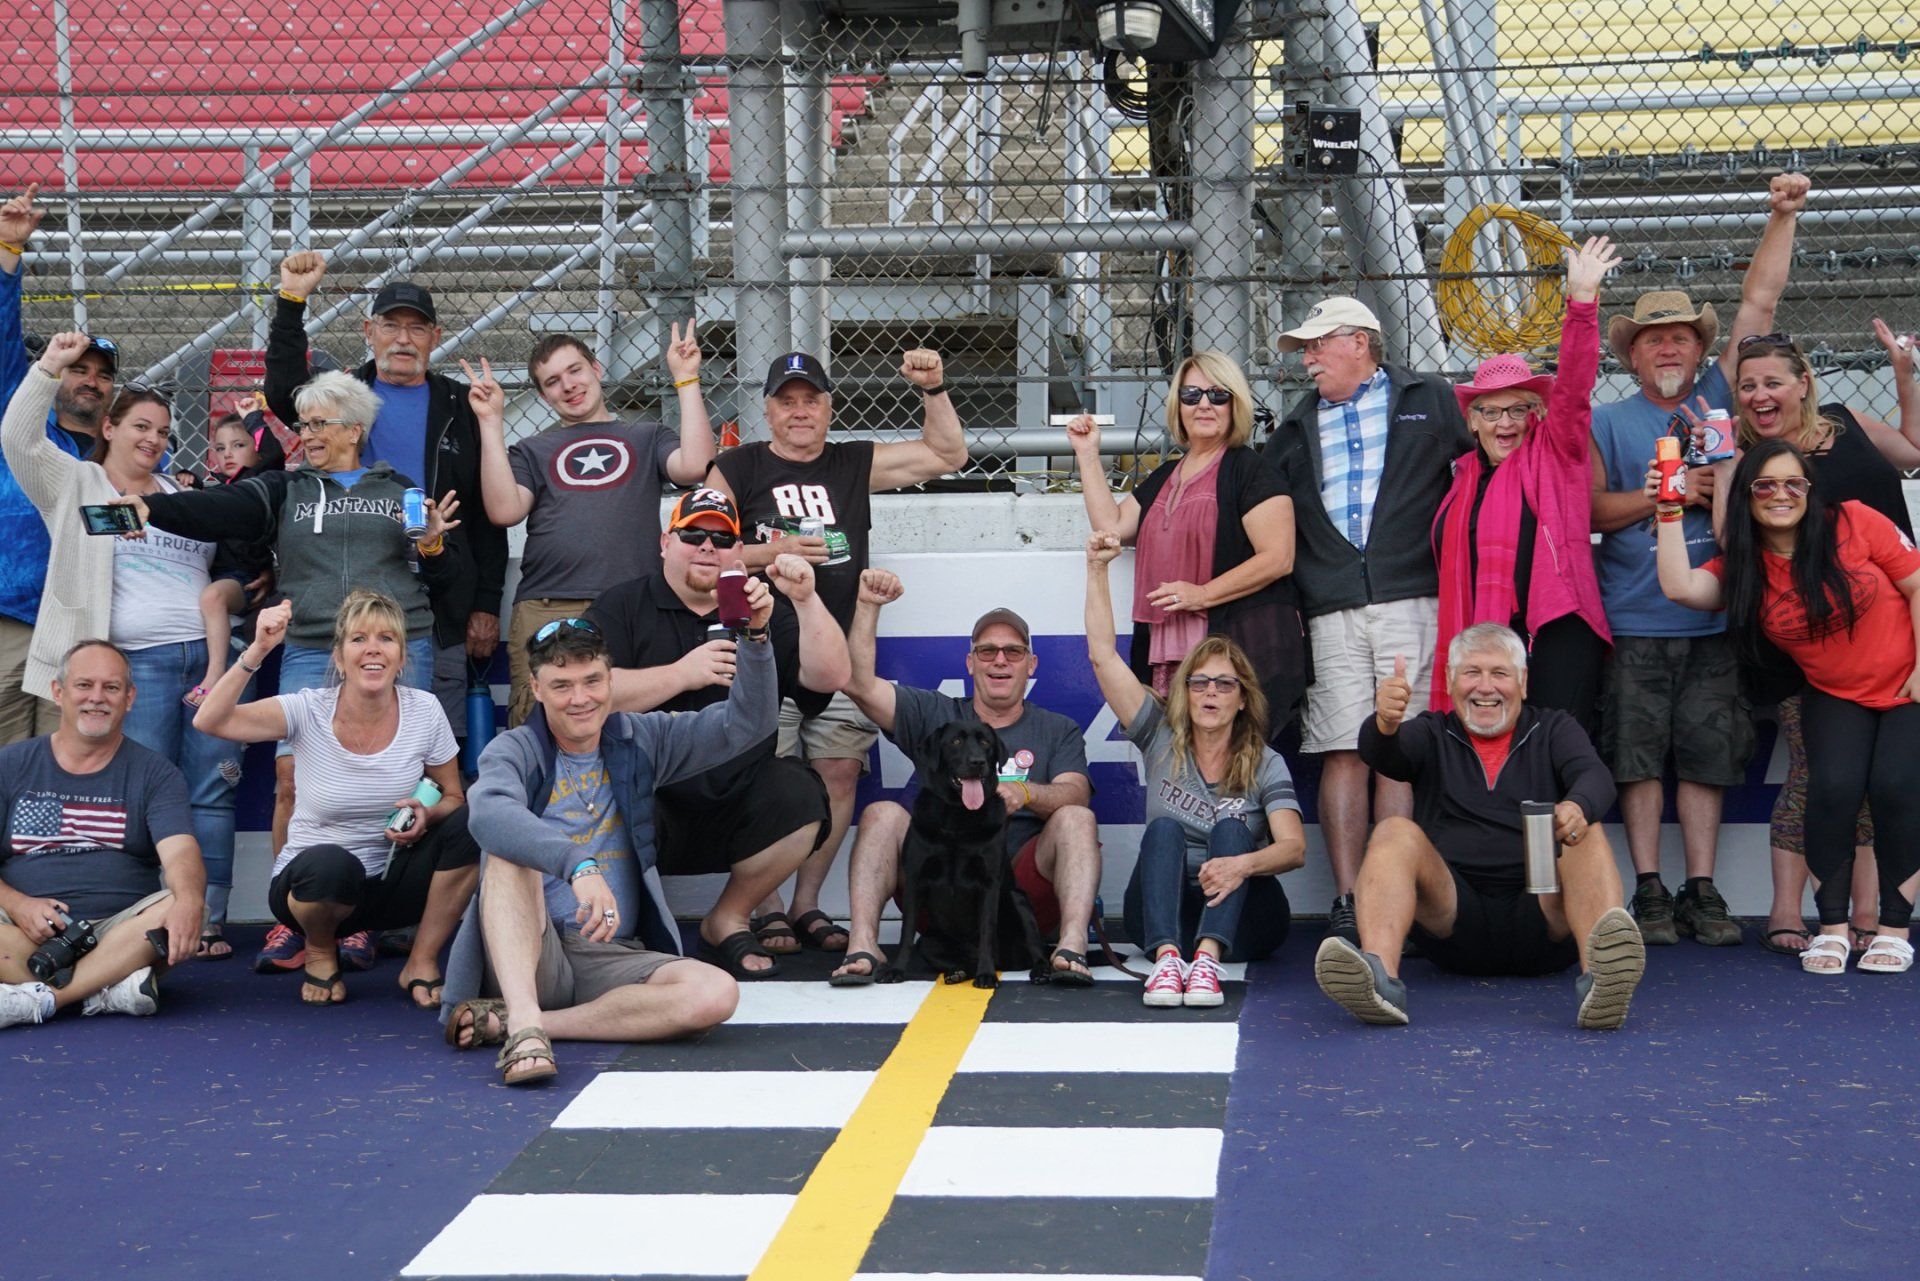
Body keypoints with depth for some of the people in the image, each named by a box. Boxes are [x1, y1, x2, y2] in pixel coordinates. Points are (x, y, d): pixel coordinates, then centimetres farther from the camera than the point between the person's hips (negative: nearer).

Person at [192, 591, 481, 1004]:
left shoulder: (424, 711, -7)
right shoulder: (310, 710, -13)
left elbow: (454, 798, 4)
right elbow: (210, 721, -24)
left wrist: (427, 814, -19)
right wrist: (258, 651, -33)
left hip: (392, 884, 3)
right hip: (312, 883, -2)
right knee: (330, 864, -39)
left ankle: (422, 963, -5)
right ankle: (319, 951, 0)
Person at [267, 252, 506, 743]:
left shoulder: (460, 407, 10)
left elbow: (488, 514, 9)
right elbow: (284, 394, -13)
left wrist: (486, 605, 3)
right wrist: (292, 301, -19)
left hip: (440, 608, 0)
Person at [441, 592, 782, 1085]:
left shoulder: (640, 739, 12)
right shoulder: (516, 751, 0)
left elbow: (747, 723, 5)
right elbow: (490, 814, -24)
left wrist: (756, 635, -12)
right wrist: (577, 865, -40)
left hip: (611, 960, 3)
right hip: (528, 955, -3)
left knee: (716, 993, -25)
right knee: (510, 854, -28)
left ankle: (504, 1020, -23)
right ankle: (523, 1022, -42)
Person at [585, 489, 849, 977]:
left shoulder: (764, 611, 14)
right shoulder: (623, 606, 6)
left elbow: (829, 678, 2)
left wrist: (806, 602, -10)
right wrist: (682, 674, -14)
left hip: (735, 810, 3)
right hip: (647, 800, -3)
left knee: (799, 792, -25)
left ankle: (729, 919, -1)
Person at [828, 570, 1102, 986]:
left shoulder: (1058, 731, 16)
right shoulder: (935, 716, 18)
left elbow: (1075, 794, -4)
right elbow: (858, 683, 5)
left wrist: (1025, 793, -26)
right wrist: (867, 606, -3)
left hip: (1023, 892, -1)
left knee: (1076, 819, -24)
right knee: (882, 814, -20)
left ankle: (1071, 947, -42)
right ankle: (863, 945, -34)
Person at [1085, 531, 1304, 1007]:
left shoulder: (1265, 764, 3)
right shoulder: (1162, 739, 8)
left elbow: (1294, 847, -14)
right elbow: (1103, 657, 1)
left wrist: (1243, 864, -35)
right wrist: (1097, 570, -4)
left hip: (1241, 918, -1)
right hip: (1164, 914, 1)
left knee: (1230, 829, -25)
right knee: (1165, 828, -24)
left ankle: (1208, 958, -51)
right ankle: (1166, 958, -50)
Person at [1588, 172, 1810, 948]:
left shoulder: (1720, 396, 13)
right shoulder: (1608, 422, 9)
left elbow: (1759, 302, 9)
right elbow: (1588, 509, -1)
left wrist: (1782, 218, 4)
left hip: (1715, 619, 1)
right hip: (1635, 622, -1)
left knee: (1706, 755, 3)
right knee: (1638, 756, -1)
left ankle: (1702, 892, 8)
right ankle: (1649, 892, 5)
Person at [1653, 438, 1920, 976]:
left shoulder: (1854, 524, -11)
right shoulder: (1743, 569, -2)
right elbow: (1680, 587, -19)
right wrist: (1668, 514, -18)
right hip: (1836, 699, 2)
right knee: (1833, 787, -20)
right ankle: (1832, 928, -7)